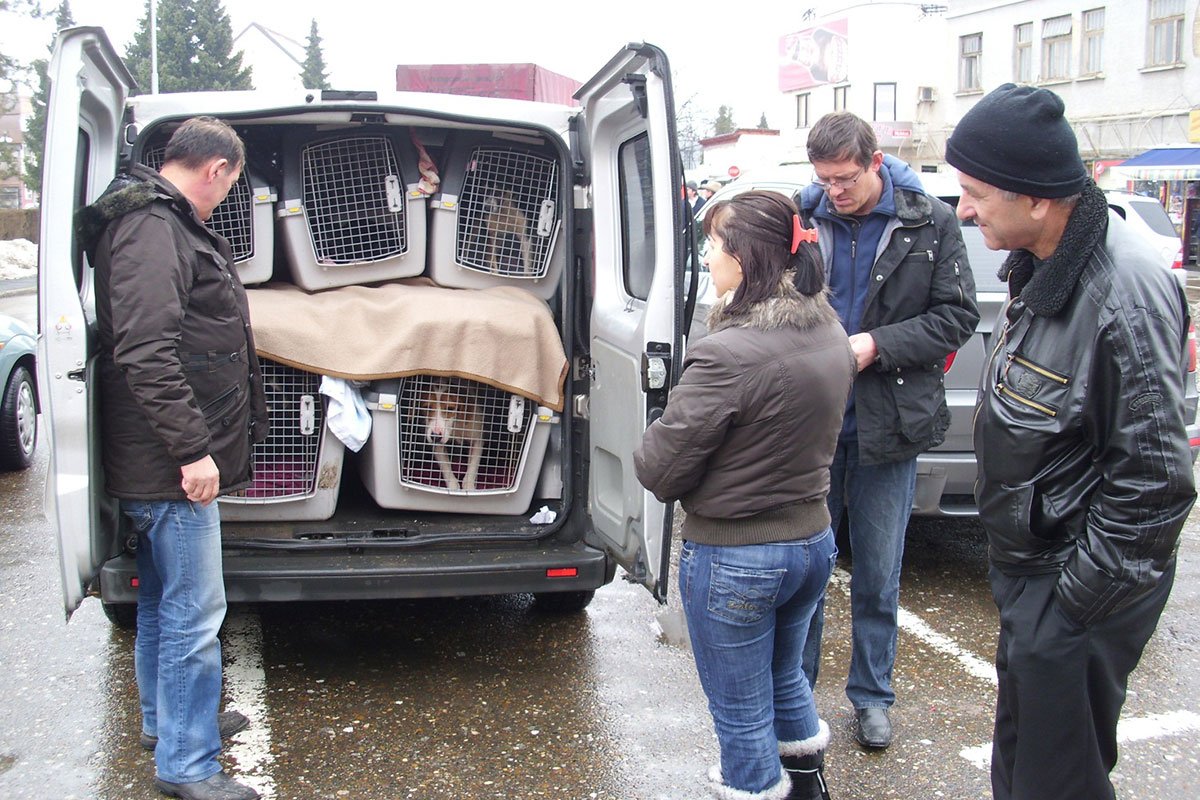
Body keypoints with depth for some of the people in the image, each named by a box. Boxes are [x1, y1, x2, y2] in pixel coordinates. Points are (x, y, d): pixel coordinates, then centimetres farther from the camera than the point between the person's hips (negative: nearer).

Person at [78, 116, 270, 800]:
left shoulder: (166, 224, 17)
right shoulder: (151, 230, -18)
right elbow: (146, 353, -27)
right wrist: (192, 449, -26)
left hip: (170, 461, 11)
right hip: (172, 463, -11)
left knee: (164, 599, 22)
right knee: (194, 611, -4)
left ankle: (166, 720, 38)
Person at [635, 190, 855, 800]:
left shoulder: (727, 354, -27)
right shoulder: (831, 336, -1)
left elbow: (659, 469, -21)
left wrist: (649, 447, -1)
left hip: (734, 560, -8)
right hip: (813, 543, 8)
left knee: (741, 711, 13)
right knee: (784, 676, 31)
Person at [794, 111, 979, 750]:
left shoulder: (930, 223, -3)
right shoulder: (803, 218, -2)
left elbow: (957, 315, -3)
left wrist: (877, 345, -16)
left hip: (888, 424, -1)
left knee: (878, 573, 12)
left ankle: (872, 694, 31)